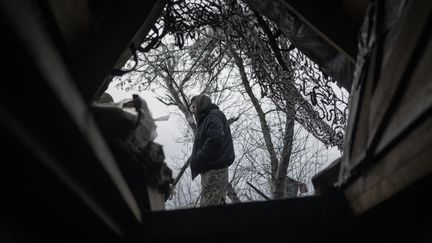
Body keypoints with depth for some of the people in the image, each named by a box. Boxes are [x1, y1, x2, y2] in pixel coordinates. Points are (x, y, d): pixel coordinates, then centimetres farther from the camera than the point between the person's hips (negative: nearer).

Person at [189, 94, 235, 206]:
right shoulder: (206, 119, 25)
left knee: (207, 205, -13)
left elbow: (215, 140, -20)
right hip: (211, 169, 10)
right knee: (217, 203, 9)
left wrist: (196, 160, -14)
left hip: (215, 170, -10)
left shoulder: (214, 116, -4)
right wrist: (195, 159, 9)